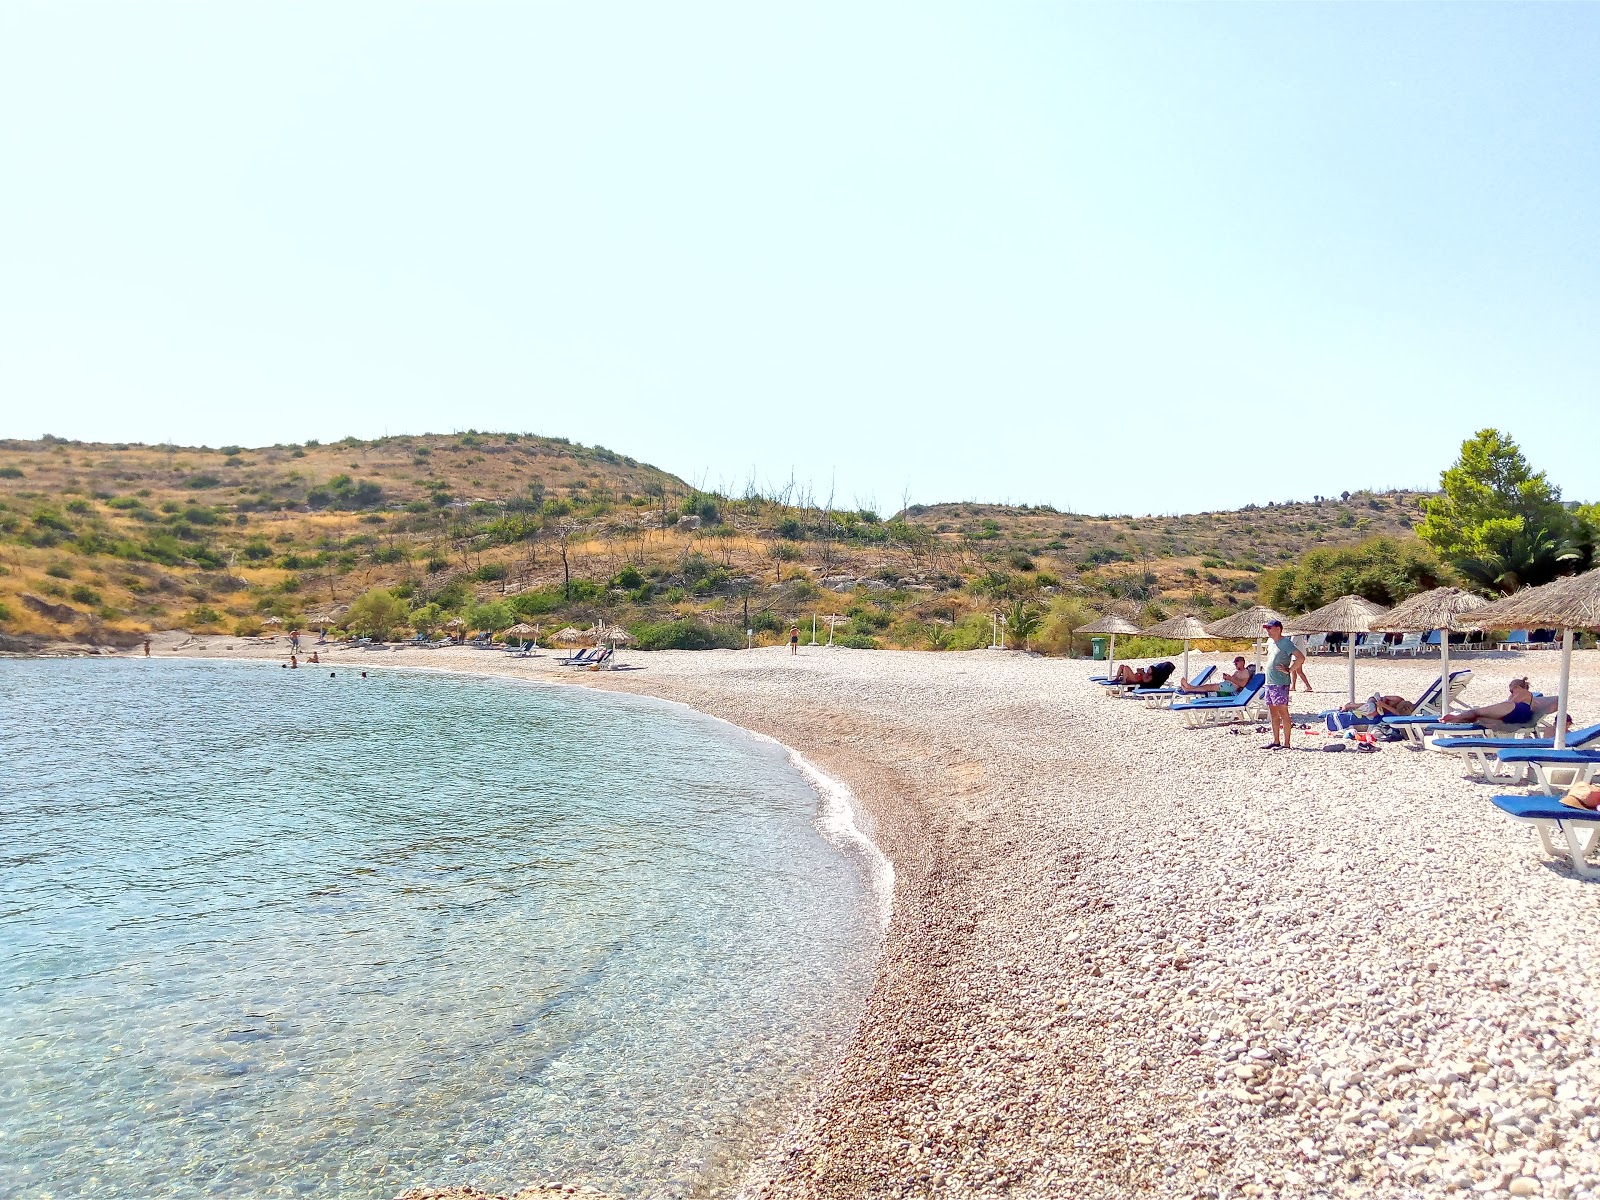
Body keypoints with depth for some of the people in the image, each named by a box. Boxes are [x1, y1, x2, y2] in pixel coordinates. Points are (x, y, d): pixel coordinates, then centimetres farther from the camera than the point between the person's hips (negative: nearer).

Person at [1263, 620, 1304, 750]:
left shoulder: (1285, 643, -13)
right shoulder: (1272, 643, 15)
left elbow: (1301, 658, -22)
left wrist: (1289, 670, -17)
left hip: (1280, 684, -9)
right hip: (1269, 683, 9)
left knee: (1283, 712, -6)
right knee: (1273, 713, 12)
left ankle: (1286, 743, -3)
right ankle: (1276, 741, 18)